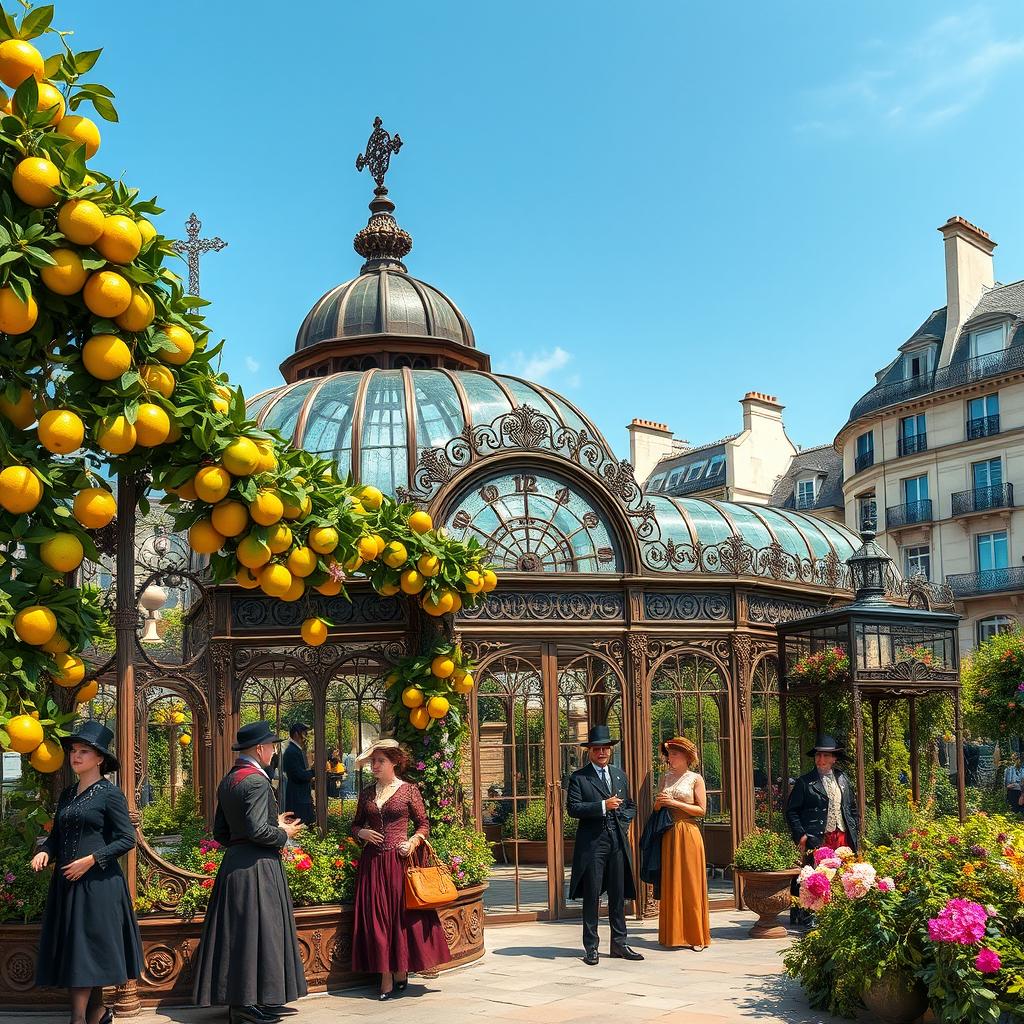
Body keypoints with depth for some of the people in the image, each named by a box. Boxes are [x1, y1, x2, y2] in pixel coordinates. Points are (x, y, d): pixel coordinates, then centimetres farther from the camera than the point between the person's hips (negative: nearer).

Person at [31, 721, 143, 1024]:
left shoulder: (110, 794, -7)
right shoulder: (67, 795, 13)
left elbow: (127, 839, -10)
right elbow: (56, 835, 17)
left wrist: (91, 860, -16)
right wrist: (45, 852, -4)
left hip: (97, 881, -7)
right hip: (66, 882, 7)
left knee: (85, 944, -9)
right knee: (71, 945, 8)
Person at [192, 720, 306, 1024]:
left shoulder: (227, 781, 12)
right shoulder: (256, 780, -16)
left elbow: (220, 832, 16)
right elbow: (257, 830, -23)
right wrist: (284, 833, -5)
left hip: (234, 863, 9)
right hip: (257, 866, -9)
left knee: (237, 932, 13)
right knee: (257, 929, -2)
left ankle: (236, 999, 20)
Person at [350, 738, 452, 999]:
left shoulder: (408, 790, -1)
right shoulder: (367, 793, 10)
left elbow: (424, 825, 3)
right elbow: (355, 824, 19)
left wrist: (412, 842, -14)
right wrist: (362, 833, -2)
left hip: (399, 860, -3)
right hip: (372, 862, 3)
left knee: (402, 914, -1)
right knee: (376, 917, 1)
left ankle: (401, 971, 10)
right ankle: (385, 977, 5)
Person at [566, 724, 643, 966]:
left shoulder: (620, 776, 17)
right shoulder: (578, 778, 0)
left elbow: (631, 805, 25)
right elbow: (573, 808, -10)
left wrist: (624, 822, 5)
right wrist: (603, 806, -17)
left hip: (618, 842, 5)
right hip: (592, 844, -5)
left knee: (618, 896, 8)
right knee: (592, 896, 0)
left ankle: (619, 944, 17)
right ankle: (591, 948, 7)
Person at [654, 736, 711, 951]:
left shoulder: (695, 779, -1)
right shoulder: (666, 778, 12)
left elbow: (702, 810, -7)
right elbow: (657, 809, 16)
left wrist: (675, 803, -12)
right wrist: (659, 803, -7)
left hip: (688, 834, -4)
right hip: (669, 835, 4)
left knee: (690, 884, -3)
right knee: (670, 883, 4)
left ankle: (695, 935, 4)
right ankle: (673, 934, 11)